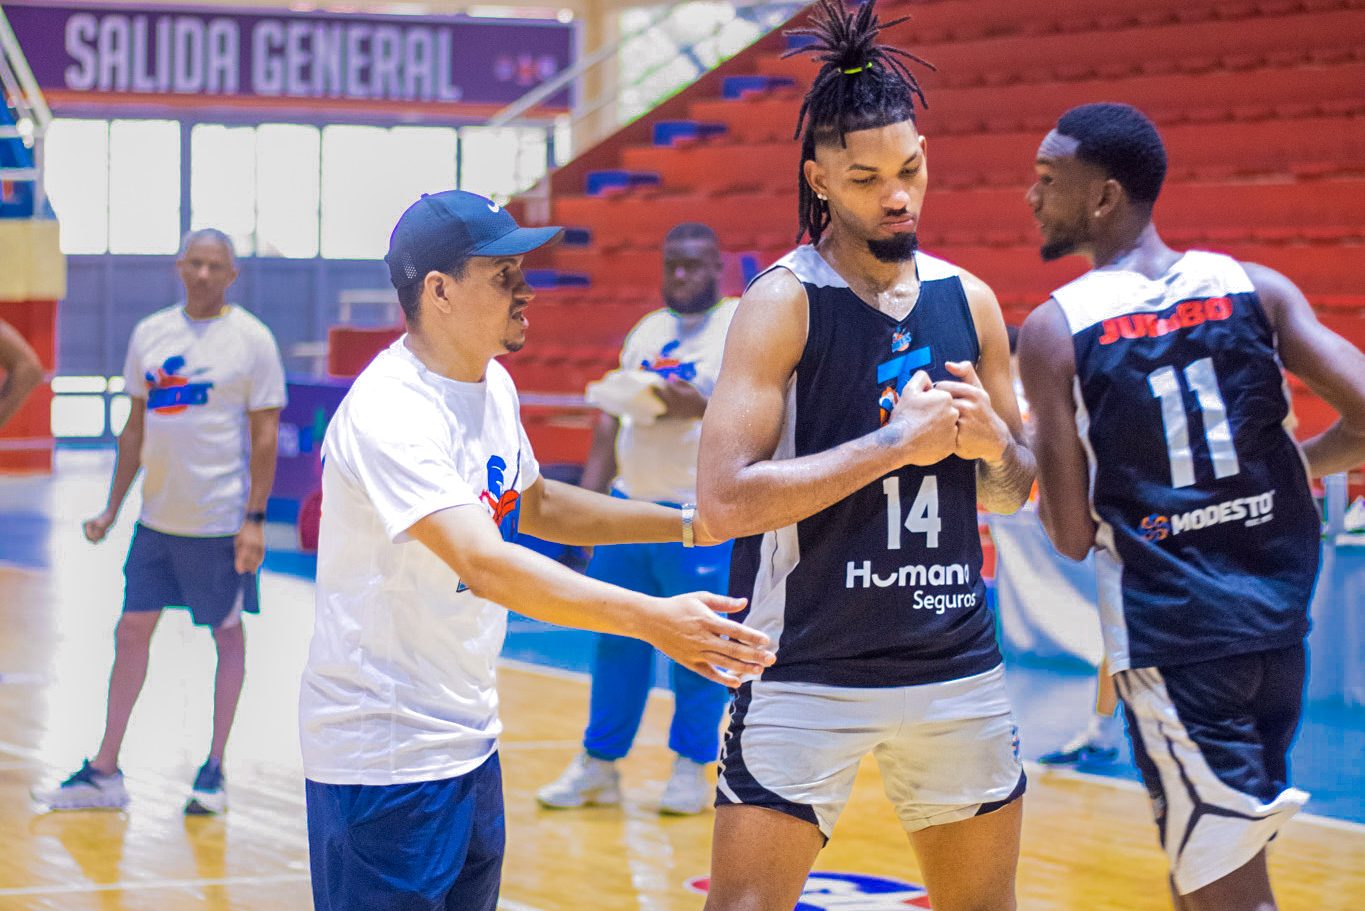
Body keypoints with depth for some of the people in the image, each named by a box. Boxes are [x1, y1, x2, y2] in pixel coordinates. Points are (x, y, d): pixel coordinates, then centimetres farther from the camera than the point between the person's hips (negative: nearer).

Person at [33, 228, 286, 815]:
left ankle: (214, 771, 14)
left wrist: (255, 519, -13)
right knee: (131, 632, 6)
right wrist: (112, 508, 11)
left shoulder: (251, 339, -6)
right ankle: (104, 773, 11)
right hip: (157, 517, 5)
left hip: (220, 520, -5)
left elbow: (264, 435, -7)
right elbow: (136, 427, 14)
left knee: (228, 635, 5)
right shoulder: (149, 333, 8)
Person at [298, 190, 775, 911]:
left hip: (470, 740, 9)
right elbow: (485, 564, -35)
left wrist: (690, 524, 18)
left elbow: (534, 505, 25)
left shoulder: (492, 384, 7)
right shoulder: (387, 413, -24)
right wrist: (651, 619, -41)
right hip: (385, 758, -9)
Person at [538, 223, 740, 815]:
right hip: (630, 503, 6)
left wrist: (703, 408, -27)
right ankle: (598, 765, 16)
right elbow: (612, 417, 19)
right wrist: (591, 493, 12)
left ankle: (692, 767, 11)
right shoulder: (646, 332, 16)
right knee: (616, 638, 8)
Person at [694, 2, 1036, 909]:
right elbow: (725, 500, -20)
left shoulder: (968, 299, 6)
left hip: (958, 666, 5)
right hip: (808, 670, -5)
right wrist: (893, 443, -21)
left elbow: (1015, 490, 17)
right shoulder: (784, 304, -11)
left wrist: (995, 443, -6)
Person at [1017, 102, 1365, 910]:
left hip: (1169, 635, -5)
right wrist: (1290, 466, 14)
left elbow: (1073, 535, -6)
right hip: (1278, 615, 5)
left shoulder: (1055, 329, -6)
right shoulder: (1256, 289, 3)